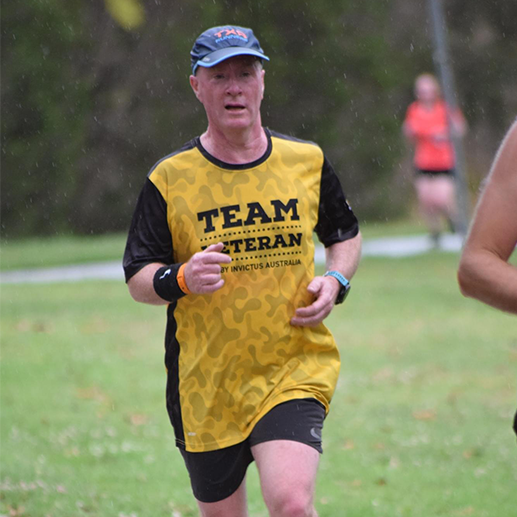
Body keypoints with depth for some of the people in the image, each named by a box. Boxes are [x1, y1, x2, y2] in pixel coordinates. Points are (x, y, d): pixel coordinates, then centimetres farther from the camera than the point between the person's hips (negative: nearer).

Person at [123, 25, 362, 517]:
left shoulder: (308, 162, 4)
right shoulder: (170, 179, -2)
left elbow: (346, 235, 19)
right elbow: (137, 278, 1)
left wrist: (335, 281, -2)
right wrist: (180, 280, -21)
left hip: (296, 370, -1)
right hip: (206, 382, 1)